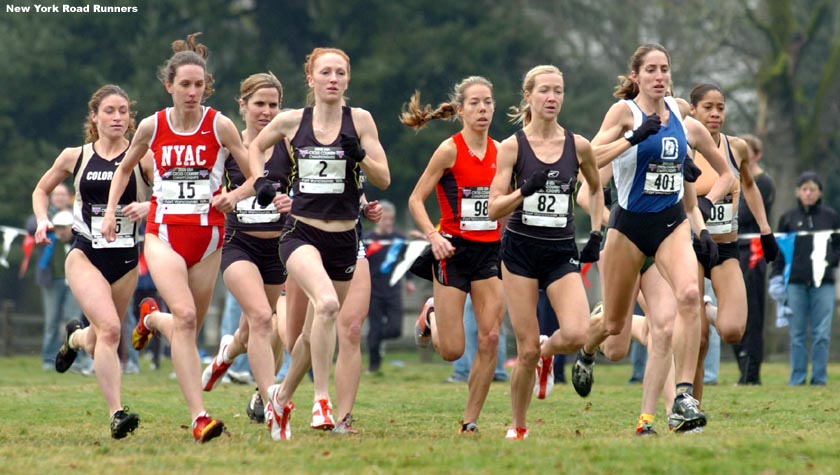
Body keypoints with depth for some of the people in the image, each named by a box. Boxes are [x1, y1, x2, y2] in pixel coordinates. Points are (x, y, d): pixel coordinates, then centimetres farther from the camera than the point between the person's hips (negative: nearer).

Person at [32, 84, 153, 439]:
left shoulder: (142, 158, -1)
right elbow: (42, 189, 19)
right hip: (85, 256, -2)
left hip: (125, 261, 2)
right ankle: (116, 413, -23)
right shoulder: (75, 157, 3)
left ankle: (77, 337, 53)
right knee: (109, 328, -24)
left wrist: (148, 207, -22)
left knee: (99, 344, 14)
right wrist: (43, 220, 2)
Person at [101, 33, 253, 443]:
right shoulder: (152, 126, 1)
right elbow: (125, 168, 20)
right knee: (185, 316, -23)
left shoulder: (220, 125, -3)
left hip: (207, 236, 2)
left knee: (189, 328, 9)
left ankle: (150, 317, 48)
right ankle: (199, 418, -27)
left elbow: (255, 177, 3)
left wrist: (235, 195, -18)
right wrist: (111, 210, 9)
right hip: (163, 234, -2)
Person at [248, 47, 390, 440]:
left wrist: (360, 158, -20)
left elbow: (384, 180, -3)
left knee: (315, 333, 11)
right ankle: (321, 400, -26)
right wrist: (260, 180, 6)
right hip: (301, 234, -2)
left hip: (343, 240, 2)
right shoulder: (291, 121, 2)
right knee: (327, 302, -30)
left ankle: (281, 397, 36)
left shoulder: (359, 120, 0)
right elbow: (255, 146, 22)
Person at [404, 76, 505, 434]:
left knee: (490, 338, -8)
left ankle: (471, 421, 3)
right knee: (452, 350, -5)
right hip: (454, 250, -4)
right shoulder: (450, 150, -8)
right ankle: (431, 315, 31)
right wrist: (433, 235, -21)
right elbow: (416, 200, -7)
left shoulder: (499, 151, 6)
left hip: (489, 251, 4)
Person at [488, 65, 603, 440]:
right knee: (527, 350, -4)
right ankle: (518, 428, 15)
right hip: (521, 250, -2)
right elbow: (494, 209, -6)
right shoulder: (512, 146, -3)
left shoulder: (578, 146, 3)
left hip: (562, 252, 2)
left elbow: (596, 188, 22)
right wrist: (524, 190, -23)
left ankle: (546, 352, 16)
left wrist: (596, 233, 12)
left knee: (575, 335, -21)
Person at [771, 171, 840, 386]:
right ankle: (797, 378, 8)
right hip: (795, 282, 1)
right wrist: (776, 275, 1)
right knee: (797, 334, 3)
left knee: (821, 333, -4)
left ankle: (819, 377, 3)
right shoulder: (788, 218, 8)